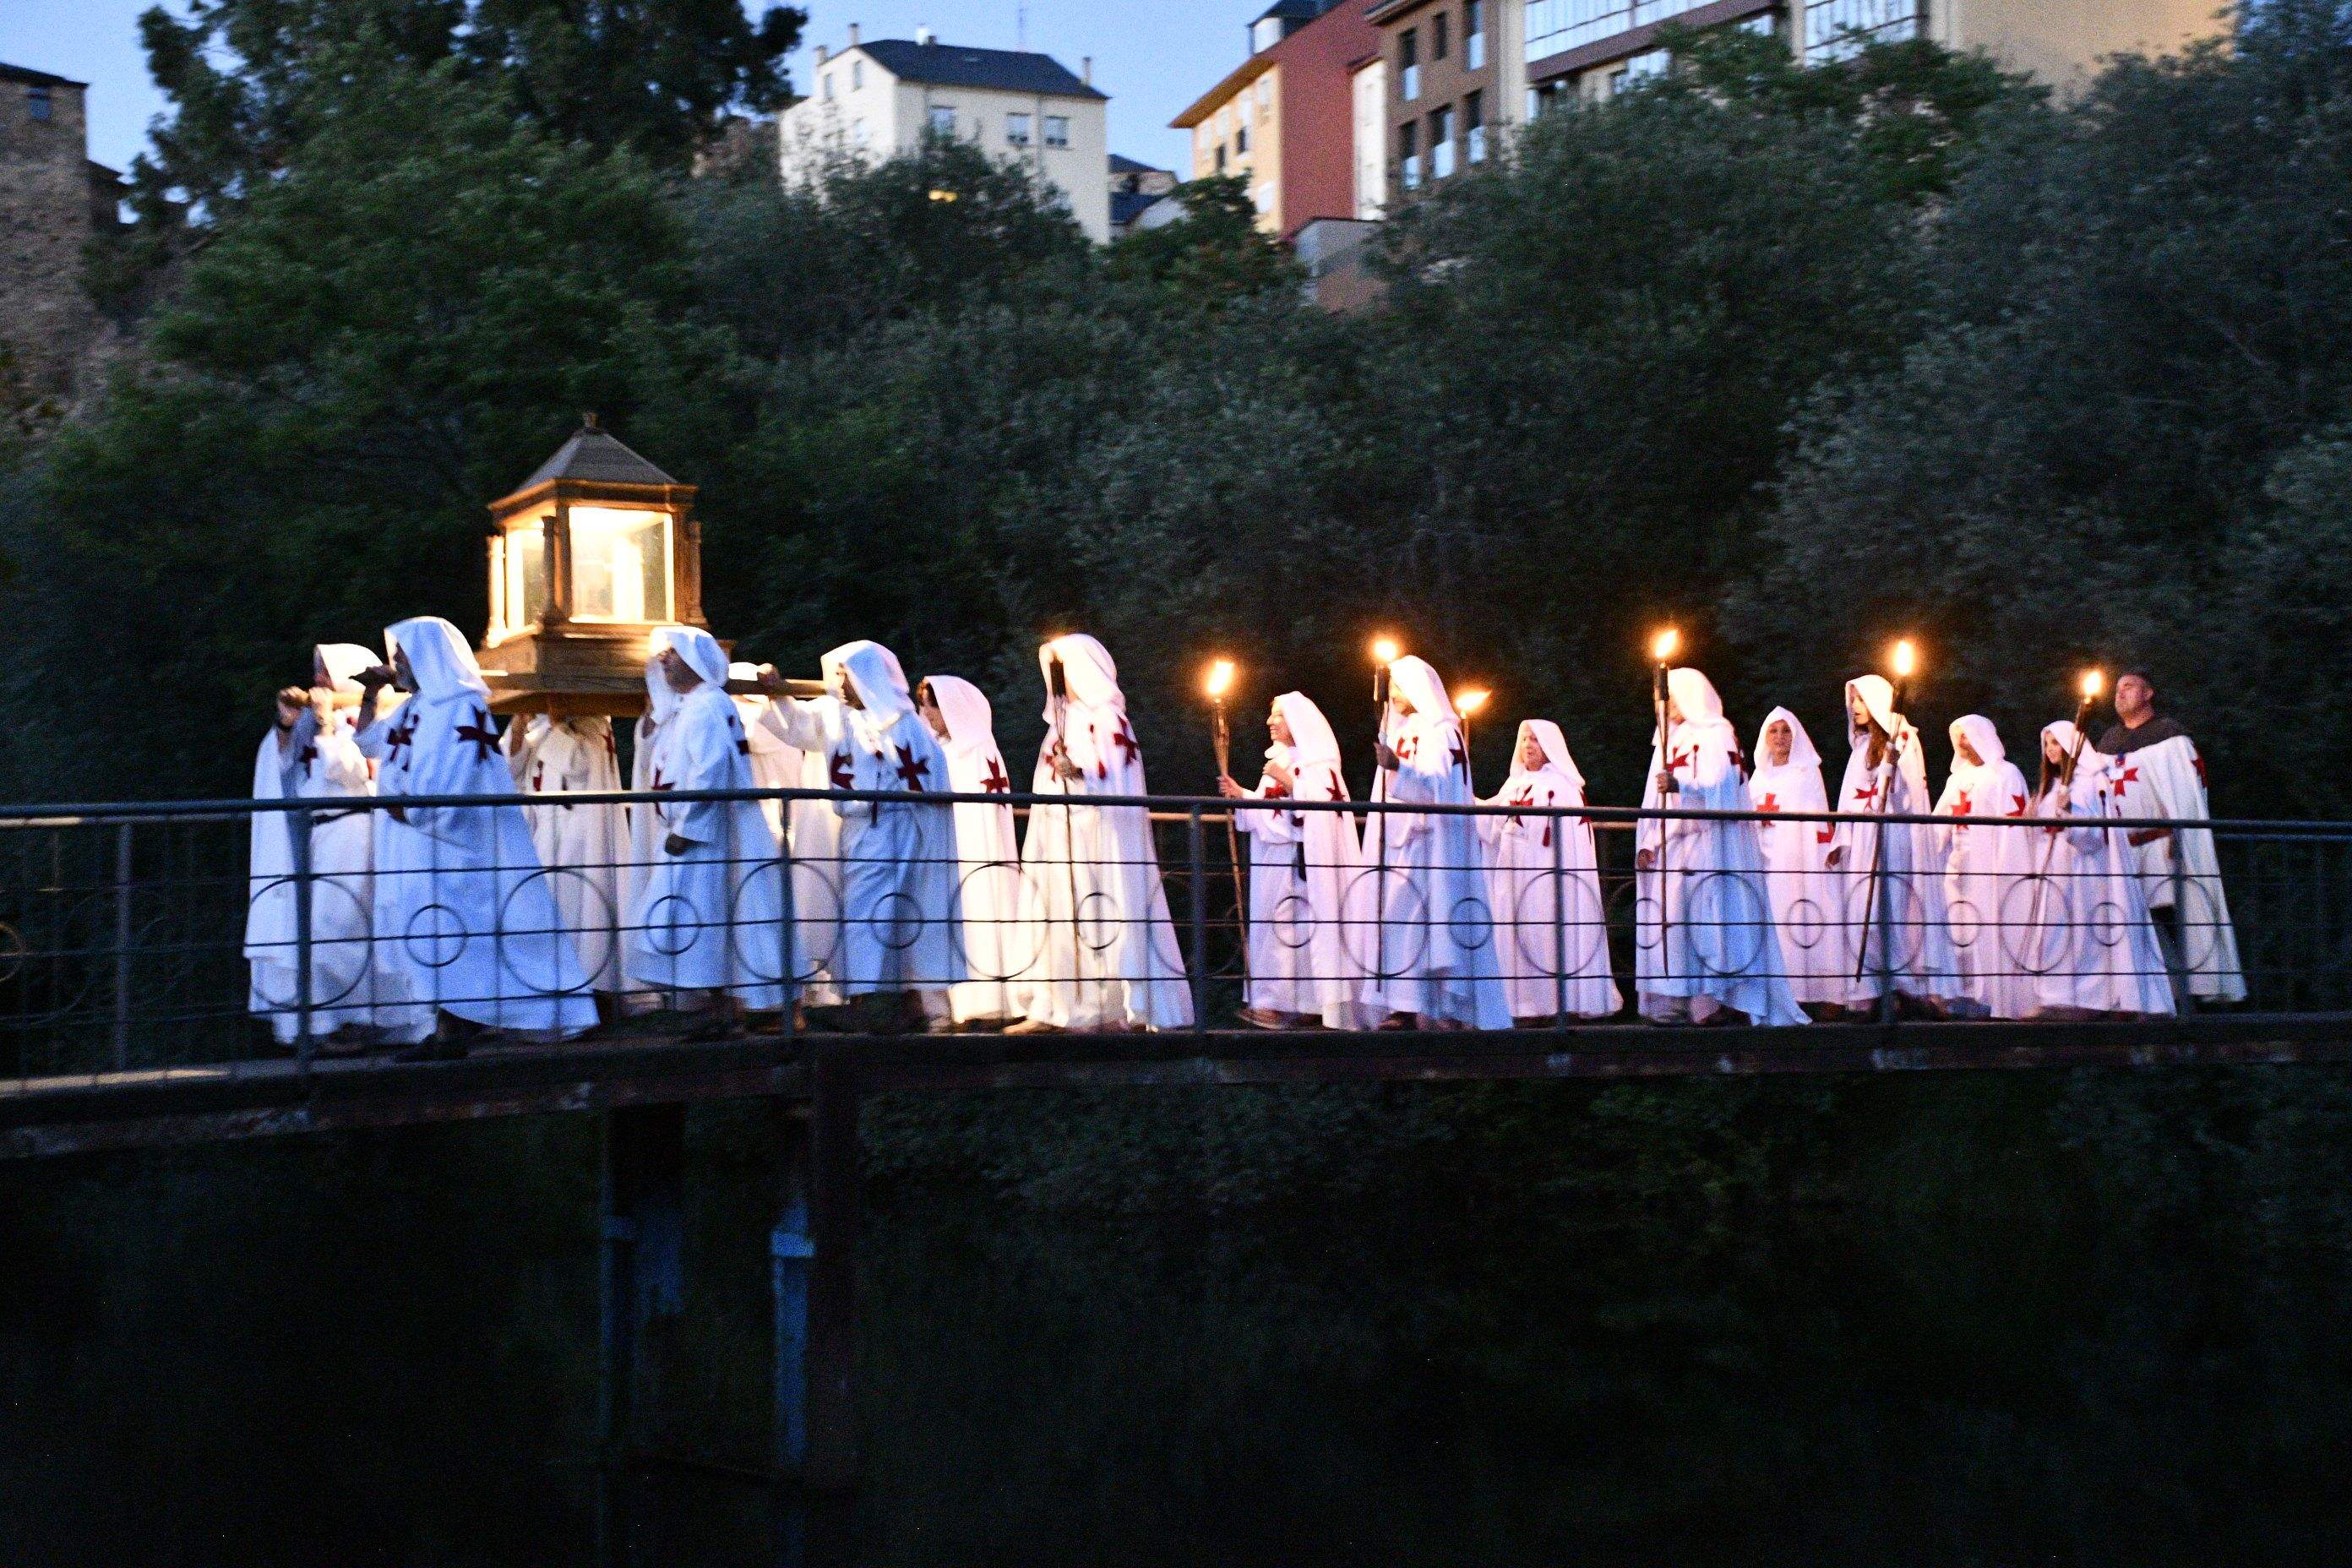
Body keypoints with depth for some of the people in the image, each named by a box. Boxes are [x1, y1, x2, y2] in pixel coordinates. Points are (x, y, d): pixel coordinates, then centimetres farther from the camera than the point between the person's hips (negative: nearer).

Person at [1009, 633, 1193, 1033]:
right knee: (1061, 915, 3)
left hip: (1101, 836, -8)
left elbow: (1119, 780, -13)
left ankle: (1129, 1008, -7)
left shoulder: (1106, 718, -4)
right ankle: (1053, 1008, 1)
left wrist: (1079, 772, -26)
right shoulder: (1064, 720, 18)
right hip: (1063, 837, 8)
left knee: (1107, 913, -8)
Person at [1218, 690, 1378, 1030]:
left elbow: (1319, 808, -16)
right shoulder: (1277, 761, 18)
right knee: (1274, 924, 3)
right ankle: (1277, 1001, 2)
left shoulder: (1317, 762, -5)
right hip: (1275, 863, 8)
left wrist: (1288, 781, -18)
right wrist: (1240, 795, 1)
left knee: (1303, 923, -10)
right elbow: (1265, 812, 17)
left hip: (1304, 859, -8)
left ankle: (1309, 1003, -9)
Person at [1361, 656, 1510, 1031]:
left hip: (1432, 844, -8)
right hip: (1399, 843, 8)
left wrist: (1399, 769, -36)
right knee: (1398, 920, 2)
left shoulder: (1440, 733, -7)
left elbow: (1440, 788, -20)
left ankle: (1443, 1009, -12)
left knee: (1433, 920, -11)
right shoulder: (1398, 732, 17)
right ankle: (1407, 1007, 2)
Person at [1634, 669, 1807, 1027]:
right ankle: (1677, 1003, 1)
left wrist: (1681, 786, -34)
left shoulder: (1716, 735, -2)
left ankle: (1727, 1000, -11)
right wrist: (1648, 844, 3)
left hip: (1709, 844, -7)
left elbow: (1719, 787, -16)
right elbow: (1655, 798, 14)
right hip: (1673, 845, 7)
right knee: (1672, 917, 1)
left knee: (1709, 916, -11)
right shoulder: (1667, 741, 19)